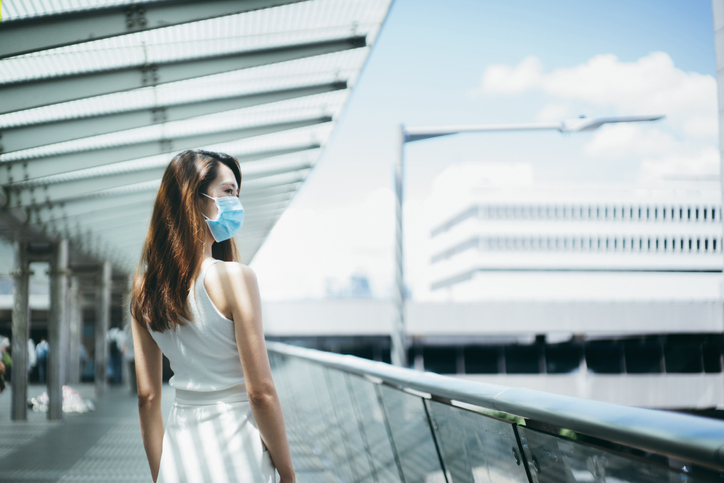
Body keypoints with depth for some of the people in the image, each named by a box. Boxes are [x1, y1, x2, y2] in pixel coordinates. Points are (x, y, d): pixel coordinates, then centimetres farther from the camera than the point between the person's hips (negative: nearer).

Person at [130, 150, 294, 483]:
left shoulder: (144, 287, 3)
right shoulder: (235, 277, -15)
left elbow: (147, 396, 6)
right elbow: (261, 392, -15)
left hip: (179, 447, 6)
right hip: (235, 456, -5)